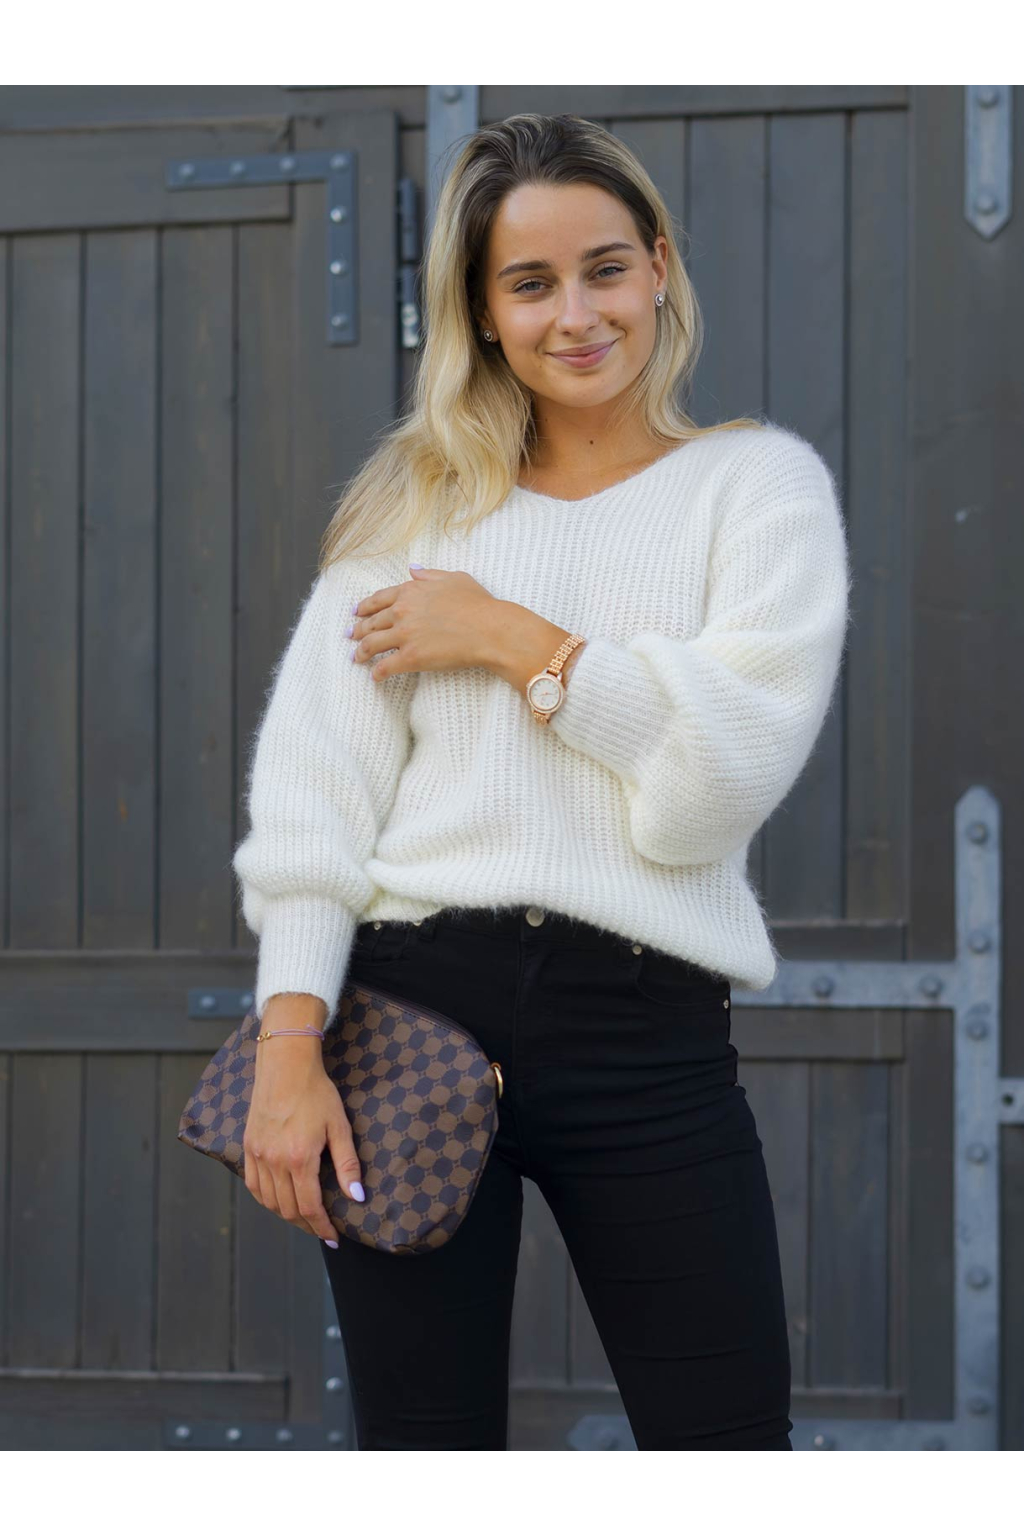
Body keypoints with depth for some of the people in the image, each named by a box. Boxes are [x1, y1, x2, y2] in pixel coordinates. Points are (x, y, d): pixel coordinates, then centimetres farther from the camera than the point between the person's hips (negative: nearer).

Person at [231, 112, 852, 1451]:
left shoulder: (756, 482, 7)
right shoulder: (418, 498, 12)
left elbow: (728, 770, -7)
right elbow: (316, 785, 2)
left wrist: (509, 637, -5)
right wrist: (290, 1044, -9)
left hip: (649, 1035, -1)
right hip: (414, 1002, 2)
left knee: (725, 1439, -2)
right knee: (424, 1448, 5)